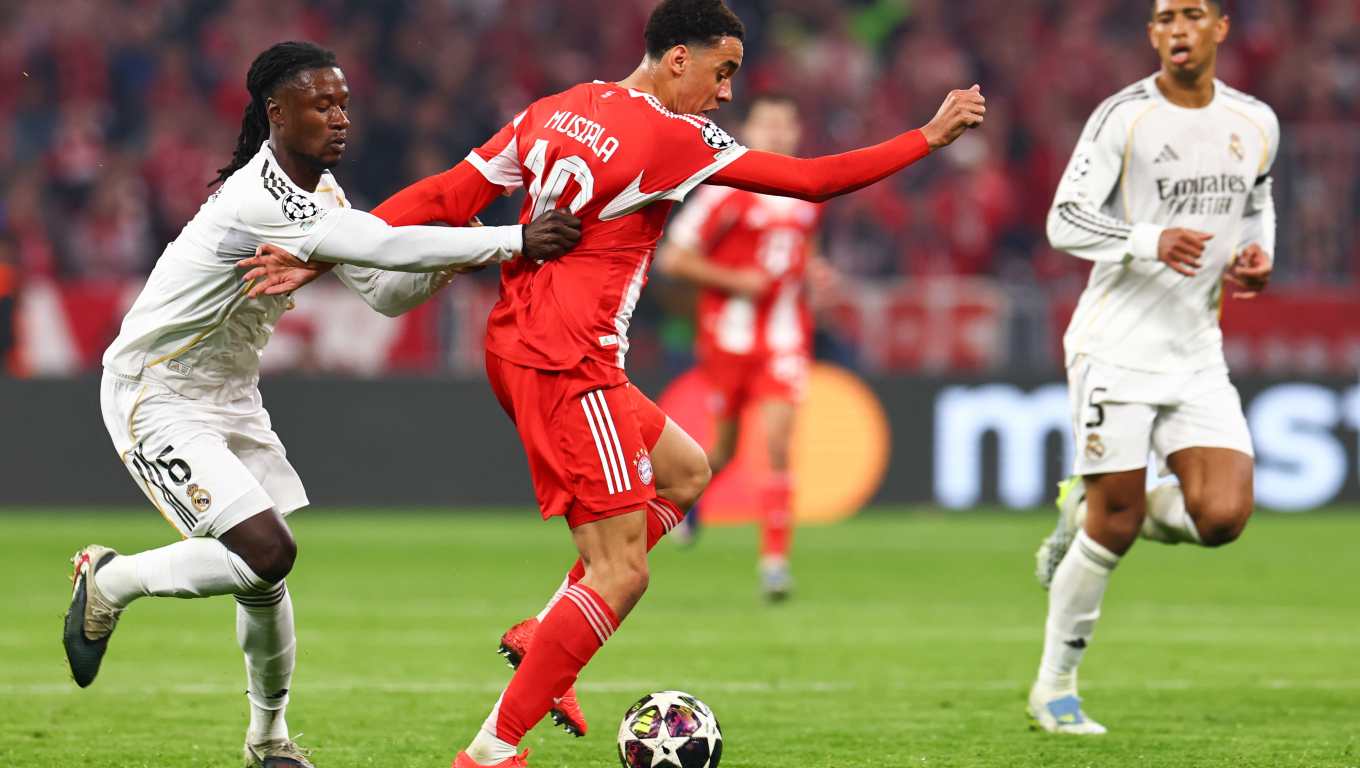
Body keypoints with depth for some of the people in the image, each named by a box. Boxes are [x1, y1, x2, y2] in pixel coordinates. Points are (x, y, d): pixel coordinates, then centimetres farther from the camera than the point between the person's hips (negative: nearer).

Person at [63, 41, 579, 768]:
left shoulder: (319, 191, 4)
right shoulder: (259, 201, -27)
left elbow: (384, 292, 7)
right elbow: (383, 245, -33)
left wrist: (443, 264, -14)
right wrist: (512, 240, -30)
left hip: (229, 393, 9)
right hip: (155, 396, -9)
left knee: (264, 569, 7)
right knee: (265, 552, -20)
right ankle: (109, 582, 2)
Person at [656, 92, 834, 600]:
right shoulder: (726, 192, -11)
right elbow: (673, 259, -11)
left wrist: (811, 270, 5)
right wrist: (735, 281, -17)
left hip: (784, 338, 3)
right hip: (729, 334, -2)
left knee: (777, 444, -12)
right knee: (724, 448, 10)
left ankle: (775, 559, -11)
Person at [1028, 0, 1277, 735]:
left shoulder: (1255, 124, 7)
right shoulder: (1123, 117, -8)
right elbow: (1064, 221, -10)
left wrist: (1259, 253, 3)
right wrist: (1151, 242, -26)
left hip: (1198, 355, 5)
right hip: (1117, 344, -5)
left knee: (1222, 517, -11)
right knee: (1116, 525, -5)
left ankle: (1086, 508, 18)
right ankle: (1054, 688, 12)